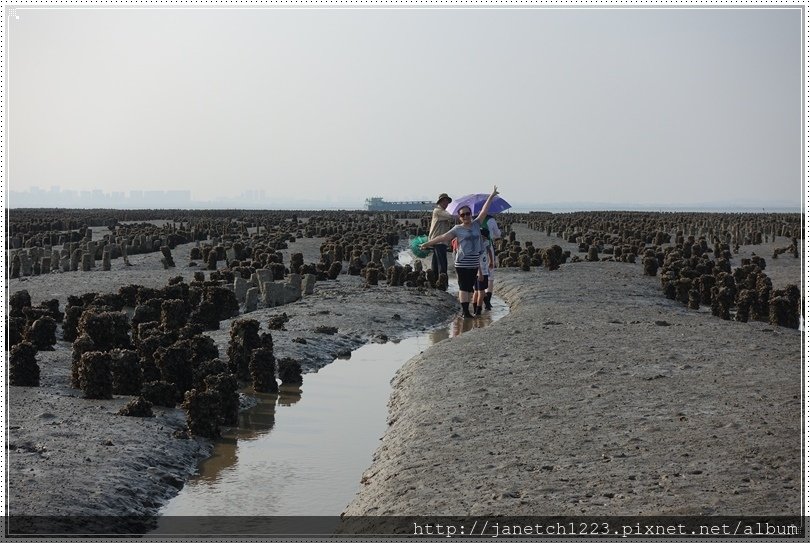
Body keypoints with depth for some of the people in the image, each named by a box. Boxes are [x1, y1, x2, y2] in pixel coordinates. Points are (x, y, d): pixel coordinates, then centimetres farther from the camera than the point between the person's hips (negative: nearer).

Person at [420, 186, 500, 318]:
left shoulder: (476, 224, 9)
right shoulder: (457, 229, -2)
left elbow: (484, 211, 10)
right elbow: (443, 237, -5)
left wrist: (491, 196, 9)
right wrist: (428, 243, -9)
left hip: (474, 263, 4)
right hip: (462, 263, -4)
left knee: (470, 287, 8)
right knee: (464, 287, -4)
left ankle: (466, 310, 14)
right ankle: (465, 310, -3)